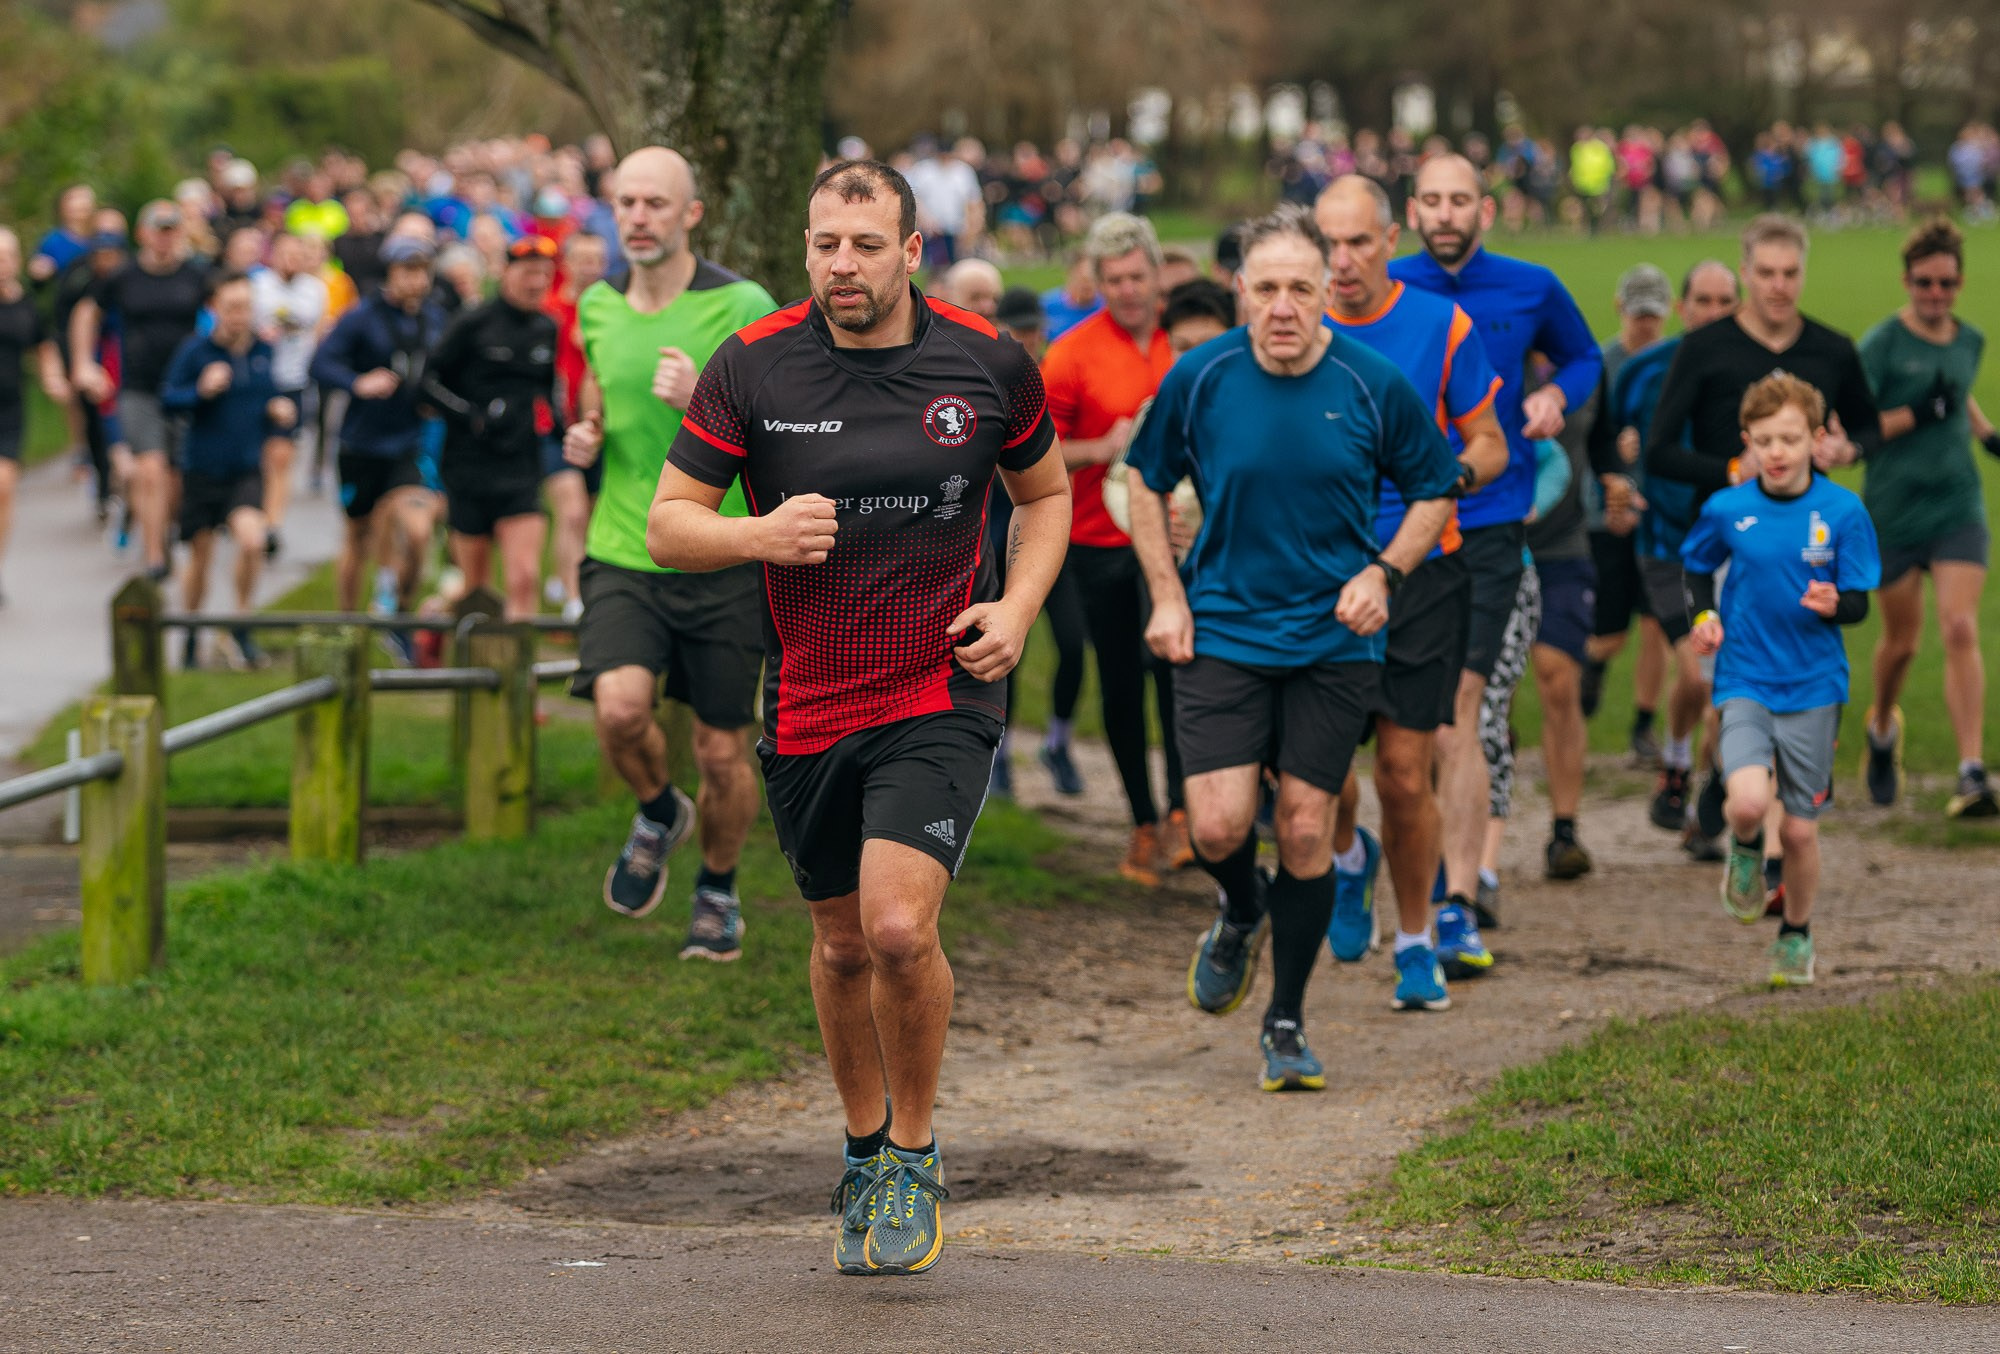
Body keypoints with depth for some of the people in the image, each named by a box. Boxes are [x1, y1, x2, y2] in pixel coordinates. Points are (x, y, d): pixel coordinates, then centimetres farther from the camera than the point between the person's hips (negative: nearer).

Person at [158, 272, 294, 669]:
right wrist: (201, 391, -24)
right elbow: (168, 397, -6)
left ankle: (241, 630, -3)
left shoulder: (264, 352, 3)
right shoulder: (195, 349, -7)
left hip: (246, 468, 1)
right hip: (202, 468, -1)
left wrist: (282, 410, -3)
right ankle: (192, 640, 28)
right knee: (200, 555, 7)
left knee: (251, 540, -21)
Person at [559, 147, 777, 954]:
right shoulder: (597, 308, 7)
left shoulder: (744, 309, -8)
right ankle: (658, 813, 11)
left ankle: (719, 889, 33)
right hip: (623, 554, 2)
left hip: (722, 562, -2)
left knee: (721, 751, 5)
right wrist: (585, 437, 3)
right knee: (620, 705, -22)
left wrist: (704, 399, -24)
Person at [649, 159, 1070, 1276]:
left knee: (899, 929, -18)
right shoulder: (752, 368, -5)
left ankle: (914, 1155, 4)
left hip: (943, 692, -2)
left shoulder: (988, 363, -4)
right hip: (809, 706, 2)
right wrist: (760, 533, -20)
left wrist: (1016, 608, -2)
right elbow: (669, 522, 0)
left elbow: (1047, 491, 13)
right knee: (843, 943, 13)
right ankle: (866, 1150, 36)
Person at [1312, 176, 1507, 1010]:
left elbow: (1489, 443, 5)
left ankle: (1415, 942, 17)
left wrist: (1454, 478, -16)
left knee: (1405, 774, -2)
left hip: (1420, 571, -1)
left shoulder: (1442, 327, -1)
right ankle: (1348, 857, 31)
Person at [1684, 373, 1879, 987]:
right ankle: (1745, 849, 14)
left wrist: (1833, 605, -25)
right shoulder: (1726, 510, -3)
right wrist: (1704, 615, 0)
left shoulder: (1842, 512, -7)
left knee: (1800, 827, 6)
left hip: (1813, 687, 0)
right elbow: (1698, 564, 17)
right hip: (1744, 680, 0)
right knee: (1748, 802, -23)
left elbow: (1860, 603, -3)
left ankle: (1797, 934, 31)